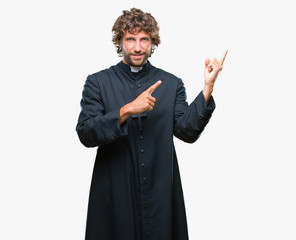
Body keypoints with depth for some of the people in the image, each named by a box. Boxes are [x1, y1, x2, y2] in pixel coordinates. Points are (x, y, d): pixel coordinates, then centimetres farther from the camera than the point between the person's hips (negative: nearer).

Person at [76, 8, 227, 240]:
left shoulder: (171, 84, 6)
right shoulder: (98, 82, 2)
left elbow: (187, 131, -5)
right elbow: (85, 134, -9)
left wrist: (208, 87, -14)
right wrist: (127, 110, -20)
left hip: (161, 194, 1)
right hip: (115, 194, -1)